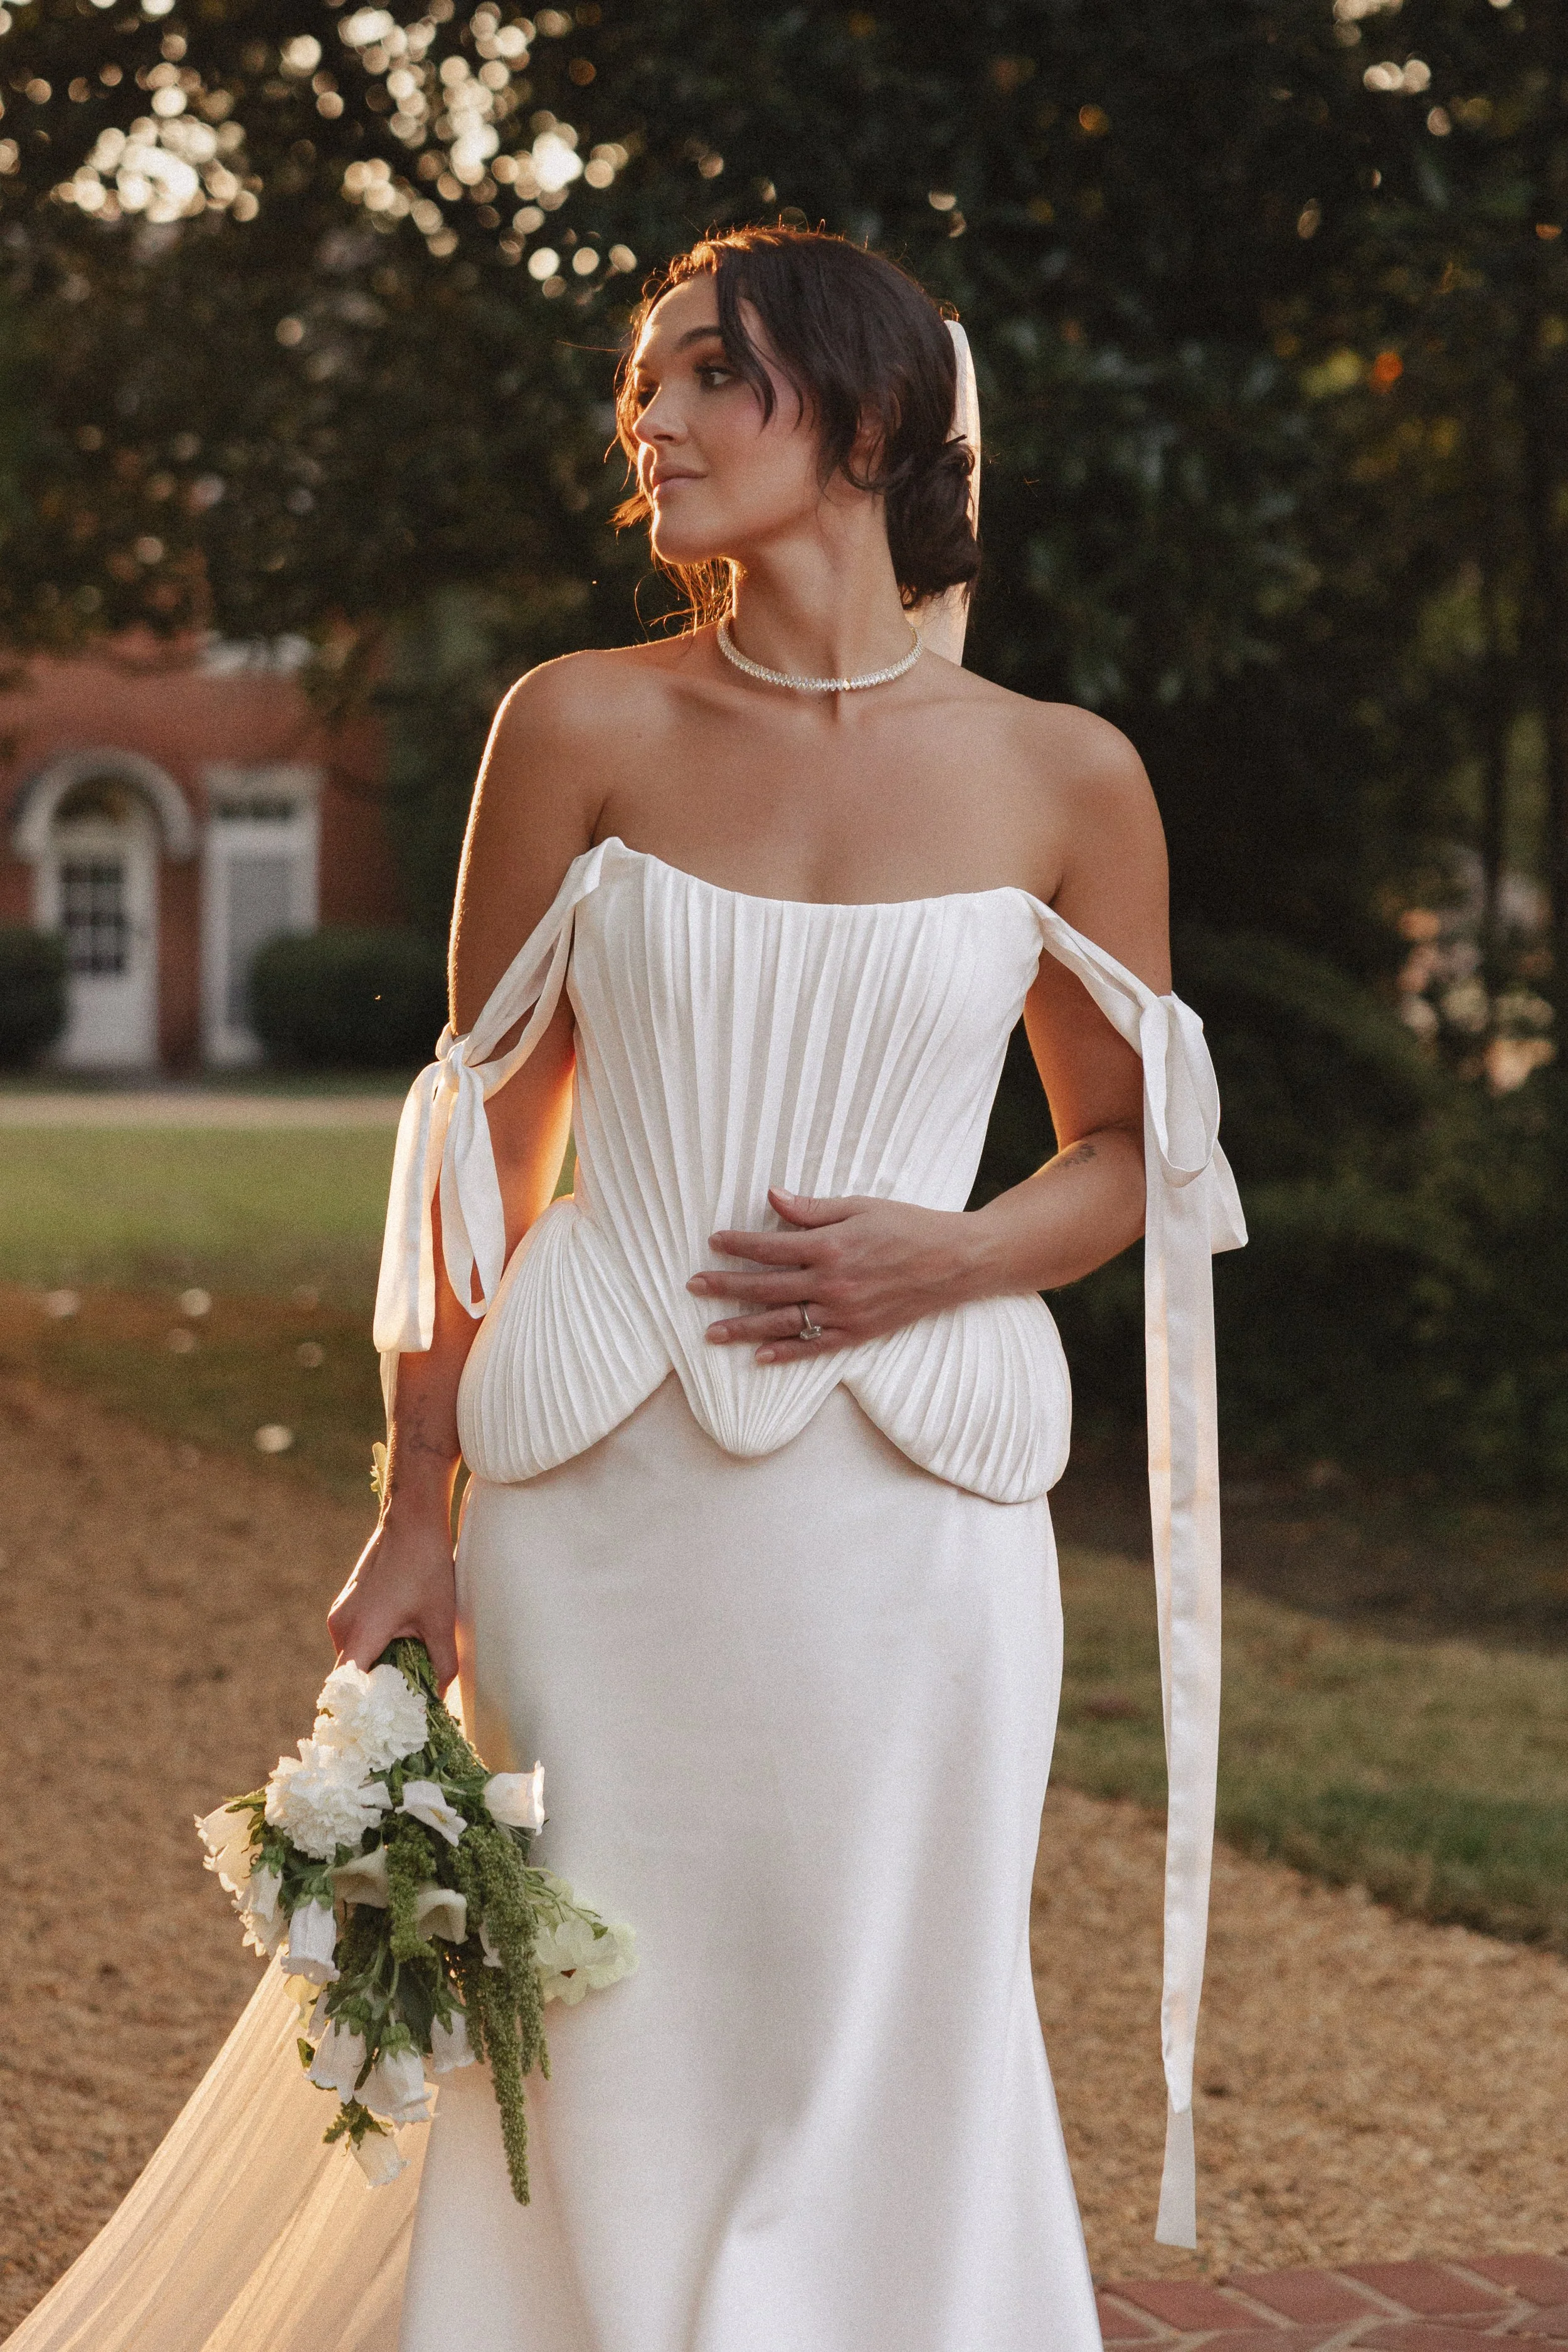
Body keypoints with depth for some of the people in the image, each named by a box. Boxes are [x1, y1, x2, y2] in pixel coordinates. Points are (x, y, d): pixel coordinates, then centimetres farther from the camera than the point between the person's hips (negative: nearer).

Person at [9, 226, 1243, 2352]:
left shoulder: (1063, 777, 2)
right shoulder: (584, 727, 2)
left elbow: (1134, 1145, 12)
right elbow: (485, 1135, 5)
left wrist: (954, 1256, -9)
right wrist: (414, 1517, 2)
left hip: (907, 1514, 0)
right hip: (598, 1502, 0)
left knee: (886, 2061, 5)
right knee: (598, 2069, 6)